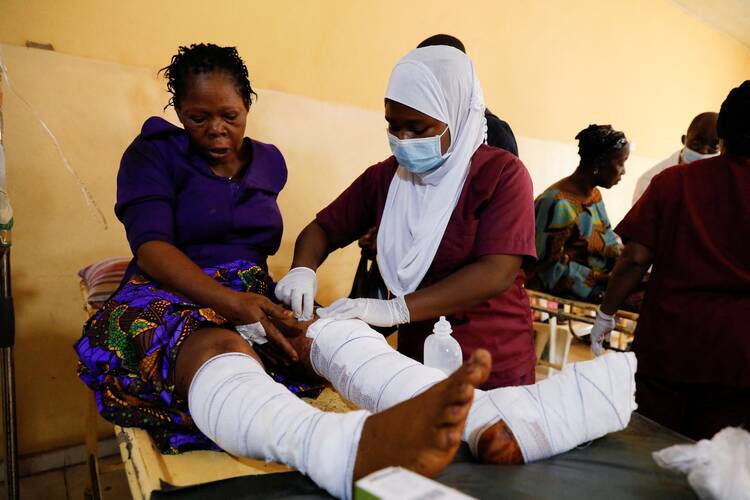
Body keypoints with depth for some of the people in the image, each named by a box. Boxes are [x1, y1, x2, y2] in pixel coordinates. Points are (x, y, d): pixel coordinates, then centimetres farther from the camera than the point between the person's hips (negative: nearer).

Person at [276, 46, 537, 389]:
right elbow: (323, 227, 7)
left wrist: (395, 310, -31)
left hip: (493, 365, -3)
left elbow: (497, 273, -23)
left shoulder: (502, 173, -13)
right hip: (416, 359, 4)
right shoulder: (384, 176, 0)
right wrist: (302, 270, -15)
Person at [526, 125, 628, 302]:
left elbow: (607, 239, 13)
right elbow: (550, 268, -22)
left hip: (598, 279, 9)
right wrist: (601, 279, -21)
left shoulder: (594, 195, 9)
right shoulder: (558, 203, -22)